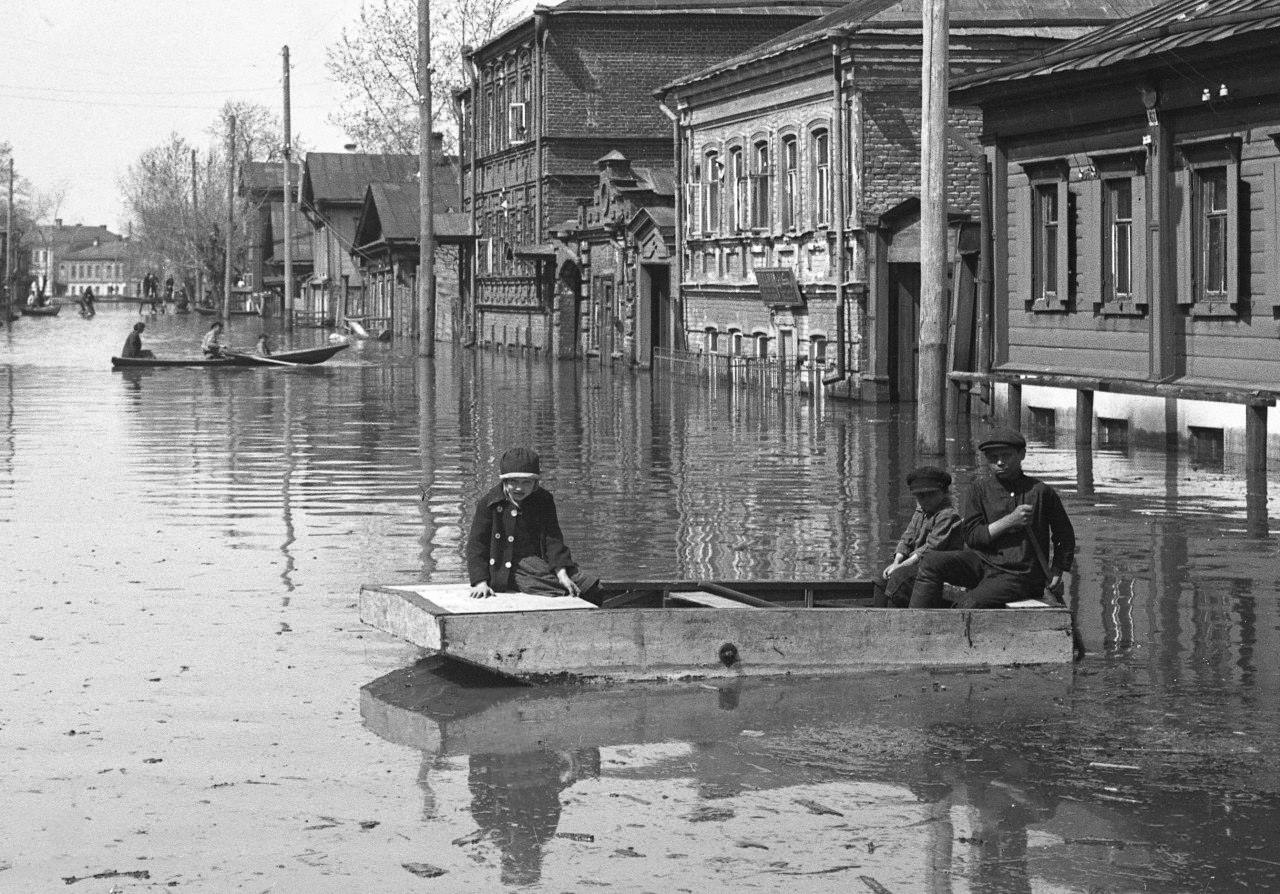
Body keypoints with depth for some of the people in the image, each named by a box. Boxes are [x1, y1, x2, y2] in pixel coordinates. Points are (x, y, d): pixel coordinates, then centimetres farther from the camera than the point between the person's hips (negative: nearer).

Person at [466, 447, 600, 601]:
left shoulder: (543, 500, 5)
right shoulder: (489, 503, -3)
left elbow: (553, 539, -3)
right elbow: (477, 544, -3)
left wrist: (562, 573, -20)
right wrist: (481, 582, -16)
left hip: (537, 562, 4)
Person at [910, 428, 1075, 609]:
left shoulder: (1041, 492, 3)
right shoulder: (979, 488, 6)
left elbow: (1065, 536, 16)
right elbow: (972, 536, -2)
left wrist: (1056, 573, 7)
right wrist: (1010, 521, -12)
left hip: (1019, 575, -3)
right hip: (982, 562, 3)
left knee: (969, 603, -31)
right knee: (931, 562, -23)